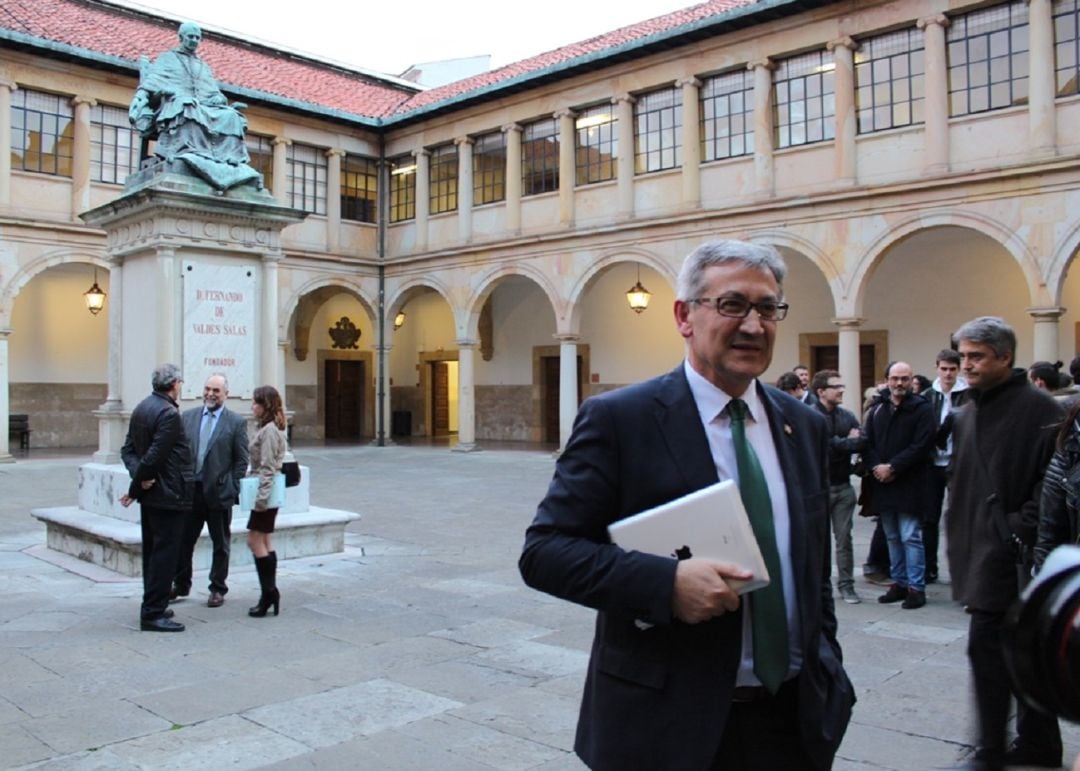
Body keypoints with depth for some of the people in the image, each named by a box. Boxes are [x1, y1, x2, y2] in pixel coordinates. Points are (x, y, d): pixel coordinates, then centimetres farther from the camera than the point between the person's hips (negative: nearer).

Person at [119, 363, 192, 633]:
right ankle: (153, 613, 1)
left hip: (150, 494, 10)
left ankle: (153, 607, 27)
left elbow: (128, 449, 9)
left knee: (152, 550, 17)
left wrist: (139, 477, -5)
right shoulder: (169, 413, -19)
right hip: (168, 494, -9)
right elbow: (154, 456, -22)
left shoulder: (141, 408, 10)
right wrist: (136, 488, -10)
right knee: (165, 552, -3)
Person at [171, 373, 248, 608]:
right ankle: (181, 585, 29)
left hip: (219, 493, -3)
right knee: (184, 541, 11)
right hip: (190, 491, 3)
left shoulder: (236, 422, -3)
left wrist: (232, 489, -8)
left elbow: (241, 461, -3)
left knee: (220, 545, 9)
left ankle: (218, 589, 22)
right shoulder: (188, 417, 6)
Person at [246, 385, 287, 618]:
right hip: (265, 493, 10)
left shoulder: (269, 430, -16)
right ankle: (270, 593, 17)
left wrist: (261, 496, -21)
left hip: (265, 493, -10)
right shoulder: (266, 428, 15)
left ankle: (269, 592, -1)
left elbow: (267, 468, -20)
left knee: (255, 541, -6)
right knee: (263, 542, 12)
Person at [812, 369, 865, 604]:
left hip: (843, 487, 4)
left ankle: (846, 585, 15)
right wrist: (848, 442, -10)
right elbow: (824, 445, -20)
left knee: (844, 538, 7)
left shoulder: (847, 416, 8)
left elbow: (863, 441, -5)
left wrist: (838, 444, -16)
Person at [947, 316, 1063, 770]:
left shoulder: (1039, 409, -10)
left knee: (986, 645, -7)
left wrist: (1021, 530, -19)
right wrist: (957, 541, 16)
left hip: (1008, 555, -8)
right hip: (980, 553, 8)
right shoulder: (966, 415, 15)